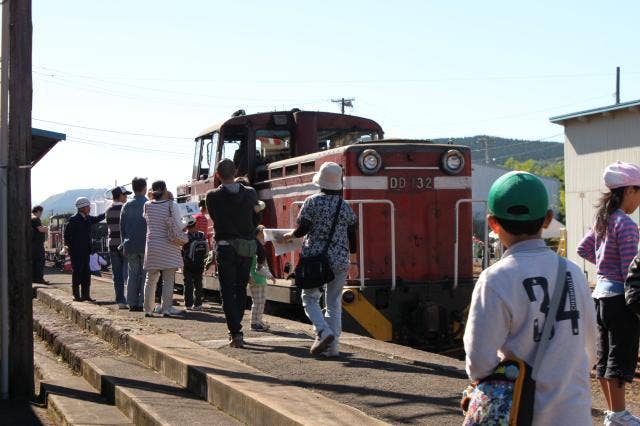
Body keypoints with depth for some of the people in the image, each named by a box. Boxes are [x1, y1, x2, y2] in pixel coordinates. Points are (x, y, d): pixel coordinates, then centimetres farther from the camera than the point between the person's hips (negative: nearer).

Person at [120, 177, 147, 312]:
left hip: (130, 245, 4)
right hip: (146, 245, -4)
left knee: (132, 275, 9)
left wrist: (124, 245, 15)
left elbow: (122, 227, 9)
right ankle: (143, 303, -2)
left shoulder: (127, 206, 5)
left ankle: (132, 303, 8)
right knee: (145, 275, 2)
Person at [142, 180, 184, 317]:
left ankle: (148, 309, 12)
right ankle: (166, 308, -1)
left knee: (150, 279, 10)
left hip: (151, 244, 3)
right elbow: (178, 226, -9)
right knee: (168, 279, 1)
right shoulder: (171, 205, -7)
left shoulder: (147, 206, 2)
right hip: (168, 245, -3)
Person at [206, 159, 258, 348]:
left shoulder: (213, 196, -10)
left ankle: (236, 333, -11)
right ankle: (236, 329, 26)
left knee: (227, 291, 1)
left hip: (225, 247, -3)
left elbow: (214, 217, 4)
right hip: (247, 247, 3)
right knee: (241, 289, 18)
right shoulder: (250, 193, -3)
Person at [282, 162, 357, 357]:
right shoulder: (345, 207, 5)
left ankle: (323, 332, -14)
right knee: (334, 302, 10)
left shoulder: (312, 202, -6)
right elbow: (352, 236, 9)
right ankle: (332, 346, 8)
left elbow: (302, 229, -10)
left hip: (314, 258, -3)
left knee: (310, 298, 9)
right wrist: (350, 253, 25)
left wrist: (290, 236, 11)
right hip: (339, 260, 3)